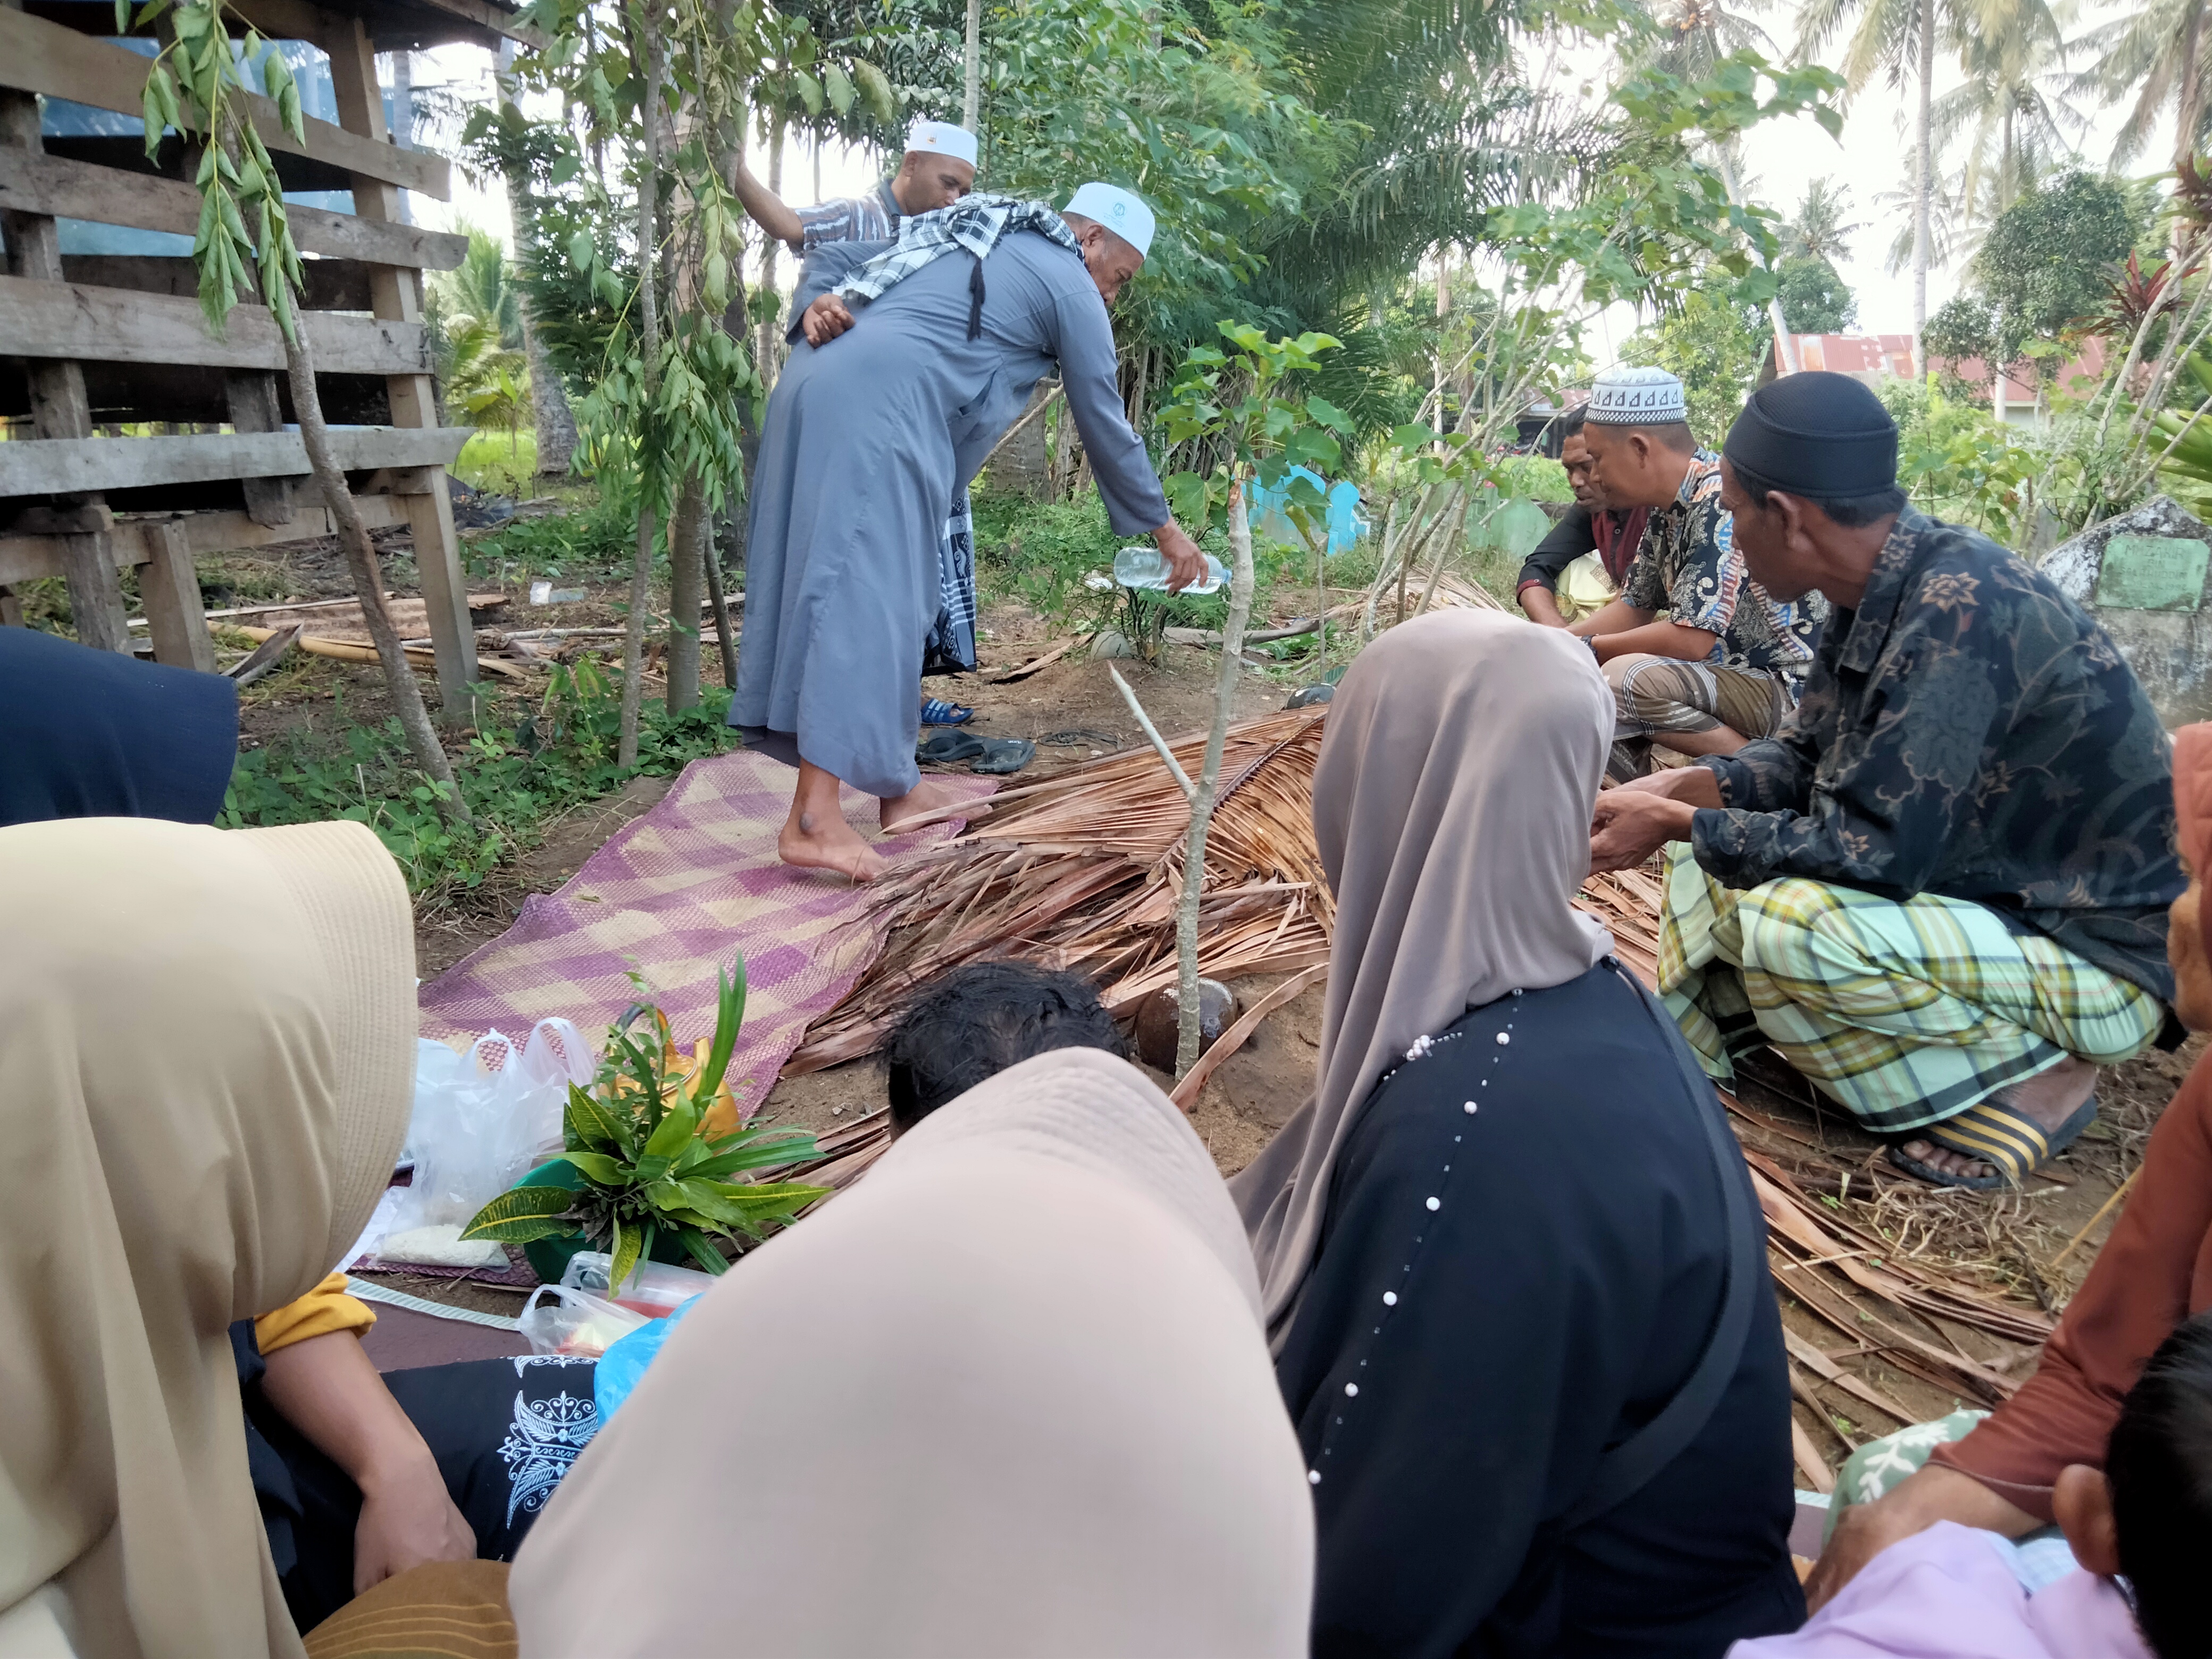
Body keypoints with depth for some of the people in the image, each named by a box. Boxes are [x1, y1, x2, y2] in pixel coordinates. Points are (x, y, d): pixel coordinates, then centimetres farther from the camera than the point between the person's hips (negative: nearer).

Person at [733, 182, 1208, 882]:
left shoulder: (971, 234, 31)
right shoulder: (1070, 287, 9)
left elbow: (834, 258, 26)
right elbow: (1106, 429, 12)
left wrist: (814, 306, 6)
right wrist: (1165, 528, 21)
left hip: (818, 381, 9)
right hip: (875, 405, -9)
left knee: (892, 596, 11)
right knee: (861, 594, -12)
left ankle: (896, 785, 19)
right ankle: (813, 820, -16)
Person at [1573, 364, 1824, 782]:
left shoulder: (1724, 502, -21)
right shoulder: (1669, 511, 7)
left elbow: (1689, 640, -26)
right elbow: (1633, 610, 16)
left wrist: (1588, 650, -12)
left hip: (1795, 691, -9)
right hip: (1738, 677, 10)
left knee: (1621, 681, -30)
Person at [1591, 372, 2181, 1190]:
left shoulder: (1965, 611, -30)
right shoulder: (1884, 593, -3)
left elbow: (1877, 853, -31)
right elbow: (1808, 758, 9)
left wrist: (1680, 828, -21)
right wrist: (1685, 789, -8)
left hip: (2093, 955, -9)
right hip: (1965, 886, 9)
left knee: (1791, 926, -32)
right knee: (1720, 822, 5)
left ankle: (2036, 1072, -9)